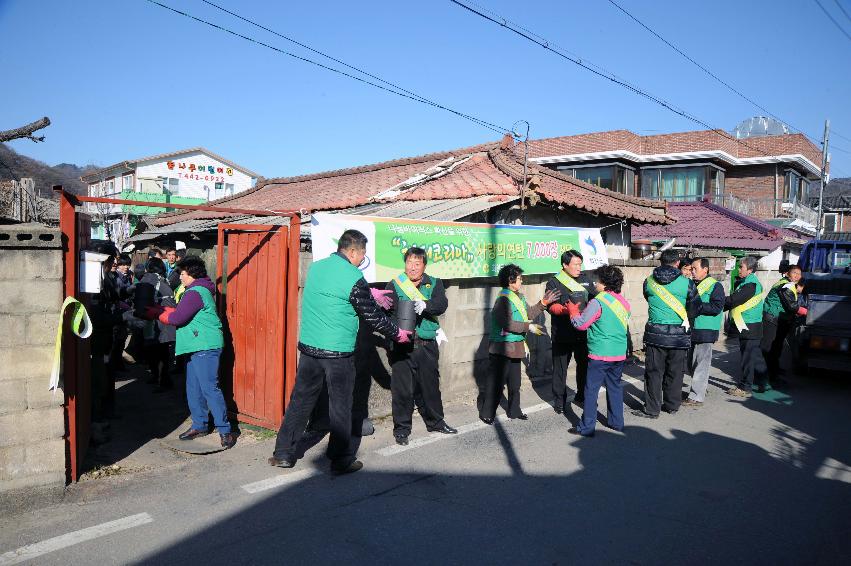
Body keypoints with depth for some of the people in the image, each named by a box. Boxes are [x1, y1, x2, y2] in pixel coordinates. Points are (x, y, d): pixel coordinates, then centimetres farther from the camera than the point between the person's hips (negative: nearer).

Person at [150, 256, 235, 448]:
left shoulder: (195, 293, -14)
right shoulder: (199, 290, 20)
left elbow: (177, 318, -17)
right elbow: (178, 310, 21)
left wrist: (160, 315, 0)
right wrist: (157, 309, 17)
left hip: (205, 347, -11)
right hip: (197, 347, 11)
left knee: (209, 388, -11)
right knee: (193, 388, 14)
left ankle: (225, 430, -8)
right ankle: (200, 425, 22)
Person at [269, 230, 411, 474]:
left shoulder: (316, 267, 7)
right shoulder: (353, 278, -14)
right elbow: (373, 316, -7)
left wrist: (370, 293, 26)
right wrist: (397, 333, 8)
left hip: (308, 348, 6)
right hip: (338, 353, -6)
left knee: (300, 400, 15)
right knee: (340, 407, 6)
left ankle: (283, 454, 22)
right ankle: (341, 460, 16)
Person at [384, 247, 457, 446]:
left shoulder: (434, 284, 8)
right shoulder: (394, 285, 2)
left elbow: (442, 305, -9)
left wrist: (425, 305, -29)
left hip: (427, 345, 2)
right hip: (402, 345, -2)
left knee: (431, 384, 14)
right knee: (402, 388, 2)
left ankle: (435, 422, 33)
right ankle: (401, 429, 16)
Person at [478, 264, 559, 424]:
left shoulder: (519, 297, 11)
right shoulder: (503, 299, -19)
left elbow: (530, 313, 20)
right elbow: (507, 323, -26)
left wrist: (543, 303, 10)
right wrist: (529, 327, -23)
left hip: (516, 347, 9)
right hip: (502, 348, -9)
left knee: (515, 382, 18)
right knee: (496, 381, -2)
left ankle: (514, 411, 30)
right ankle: (486, 413, 9)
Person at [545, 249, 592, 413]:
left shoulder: (584, 281, 13)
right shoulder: (554, 283, -4)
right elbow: (551, 306, -17)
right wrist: (565, 309, -35)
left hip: (582, 333, 5)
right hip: (562, 334, -5)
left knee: (584, 365, 14)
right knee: (560, 368, 3)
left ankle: (582, 395, 32)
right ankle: (559, 401, 13)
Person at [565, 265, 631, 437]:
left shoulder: (598, 302, -15)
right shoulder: (624, 302, 7)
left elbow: (581, 324, -11)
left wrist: (573, 310, 7)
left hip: (600, 355, -7)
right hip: (620, 354, 7)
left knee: (591, 390, 0)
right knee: (615, 387, 19)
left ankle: (587, 427, 3)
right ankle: (616, 421, 28)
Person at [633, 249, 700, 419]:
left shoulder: (649, 281, -1)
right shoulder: (687, 283, -6)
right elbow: (695, 308, 0)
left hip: (655, 333, 0)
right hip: (679, 334, 0)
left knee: (654, 372, 5)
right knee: (675, 372, 14)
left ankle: (651, 409, 7)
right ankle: (672, 405, 25)